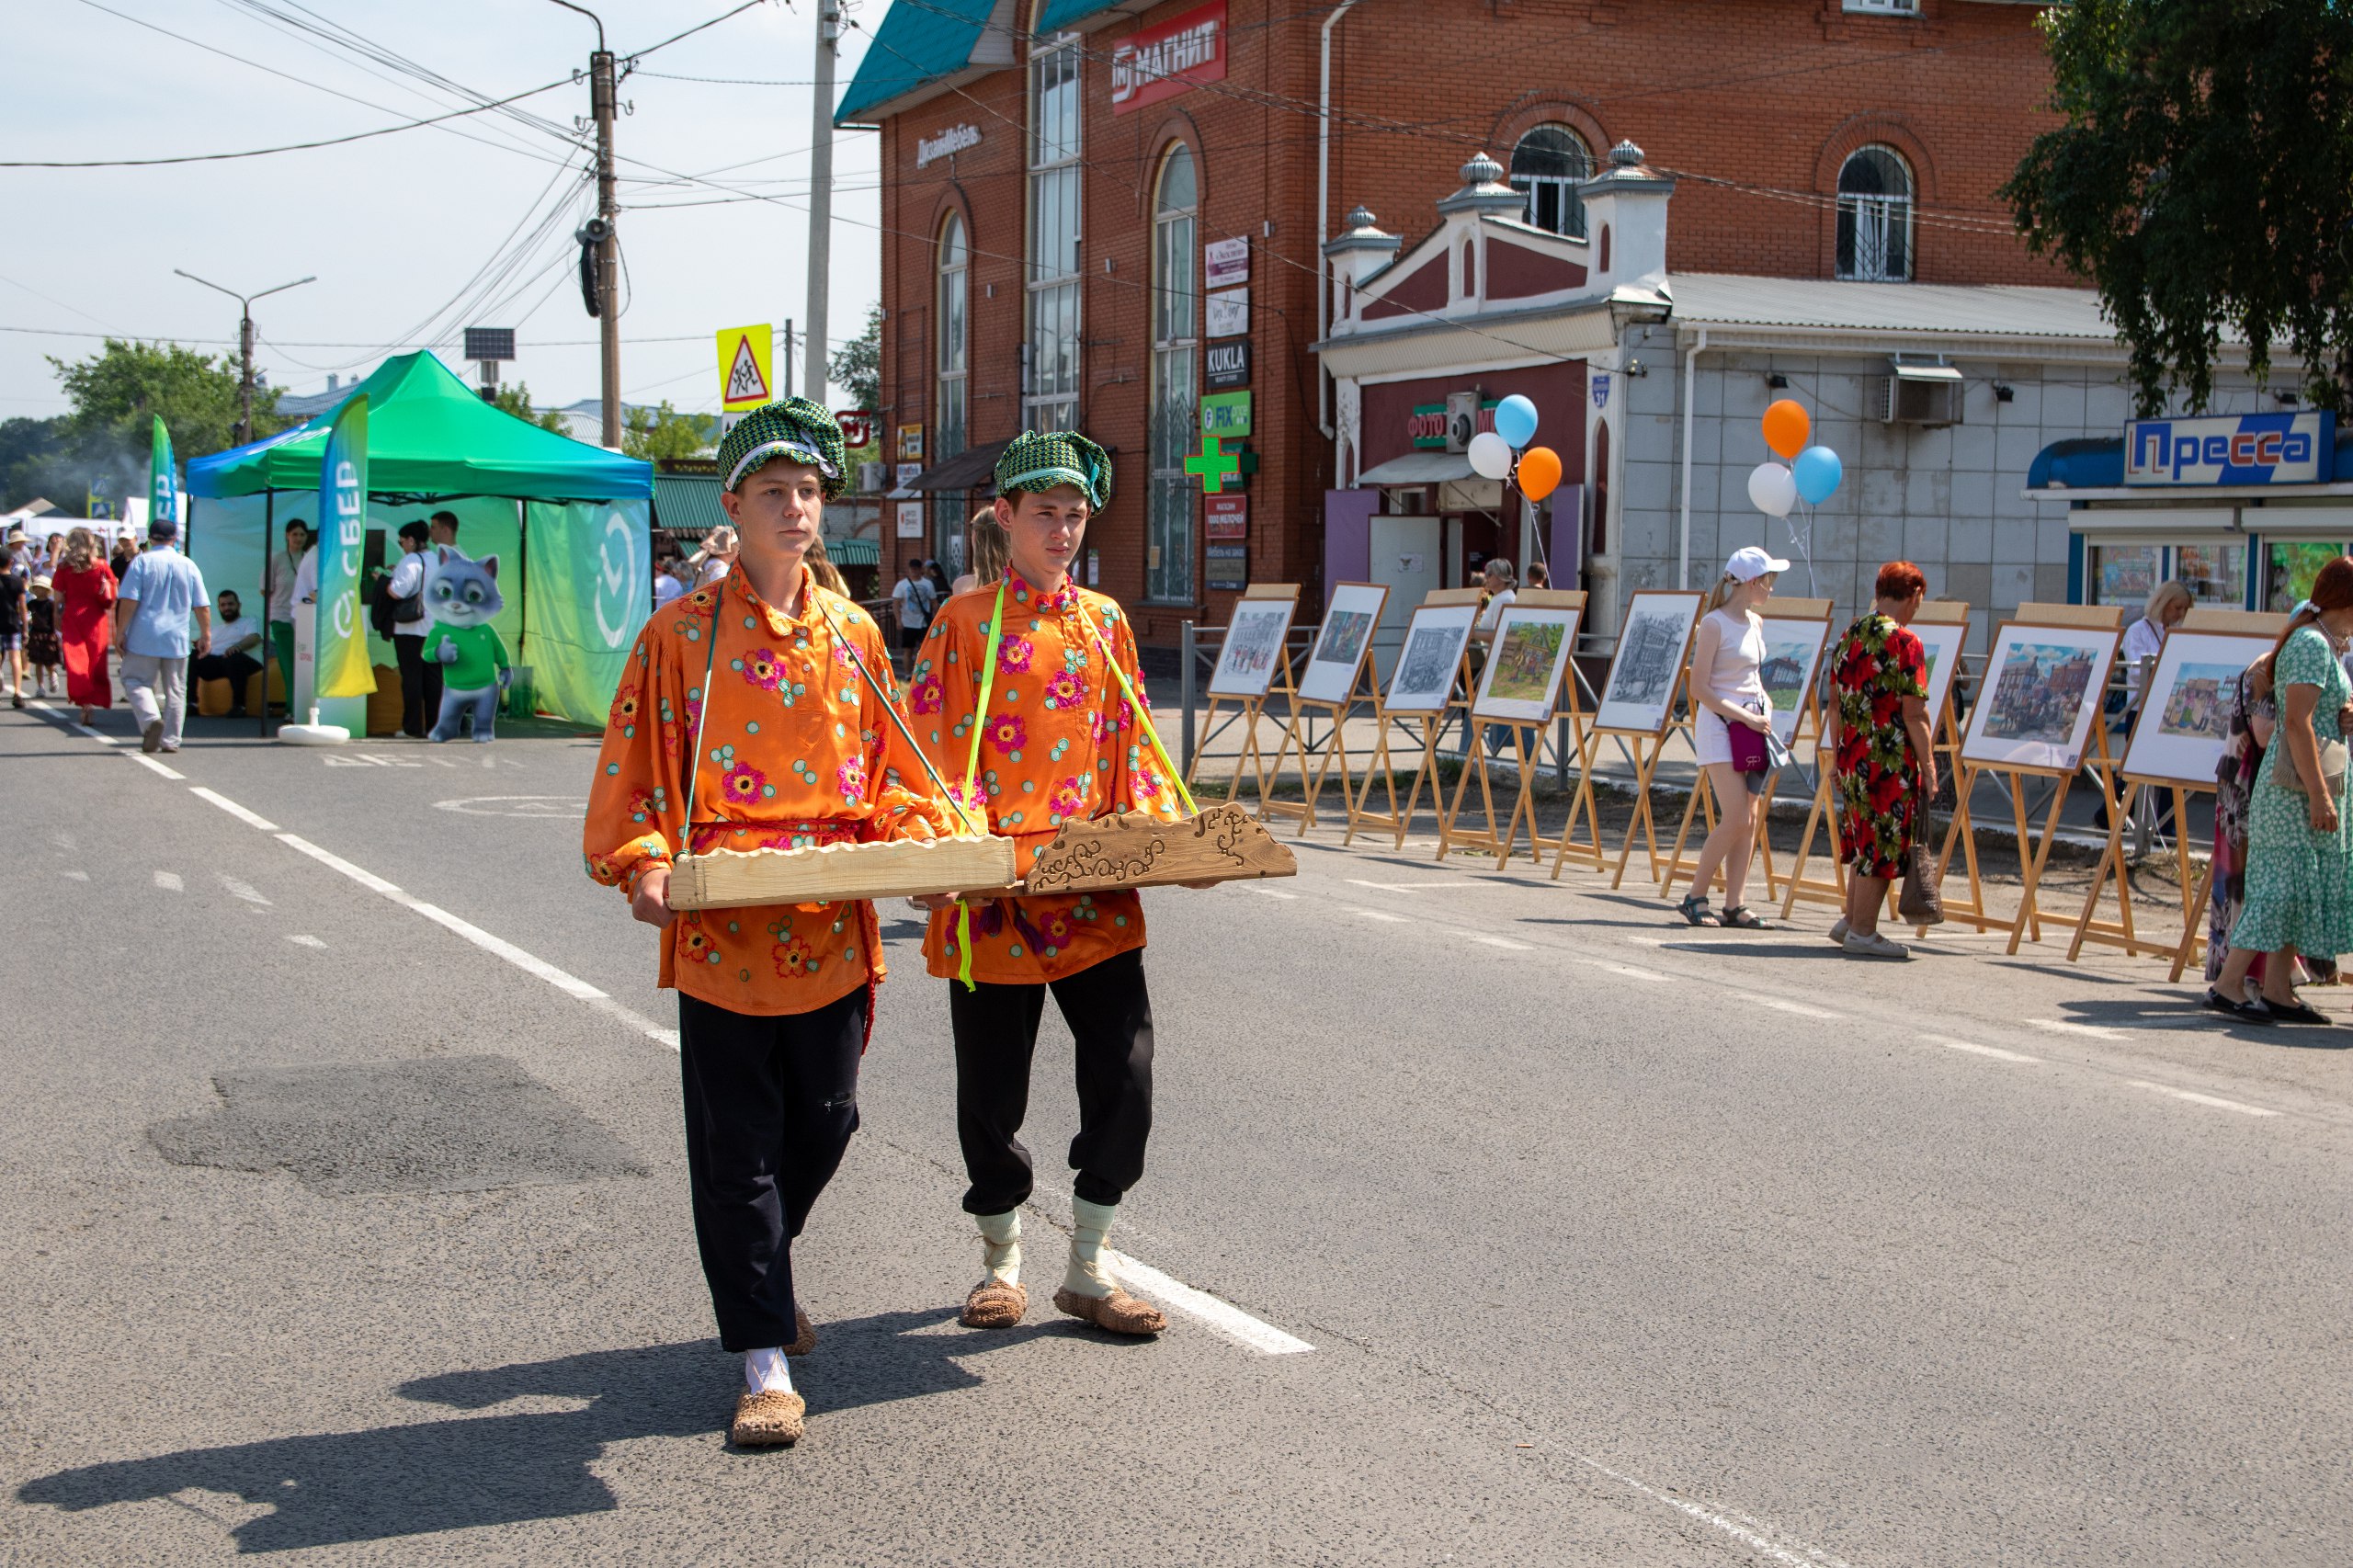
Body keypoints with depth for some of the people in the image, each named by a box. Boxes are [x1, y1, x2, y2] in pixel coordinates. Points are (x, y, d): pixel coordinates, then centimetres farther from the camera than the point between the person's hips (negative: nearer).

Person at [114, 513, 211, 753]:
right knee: (175, 690, 9)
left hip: (144, 638, -3)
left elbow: (128, 602, -10)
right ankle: (170, 740, 7)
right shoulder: (189, 565, 4)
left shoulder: (142, 562, -5)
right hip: (177, 640, 3)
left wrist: (121, 632, -4)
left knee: (135, 680, 6)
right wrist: (206, 635, 14)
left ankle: (150, 718, -19)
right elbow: (202, 607, 5)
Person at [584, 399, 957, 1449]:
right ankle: (764, 1366, 6)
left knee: (823, 1126, 14)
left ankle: (759, 1276, 42)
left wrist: (921, 842, -4)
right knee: (737, 1145, -1)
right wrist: (645, 866, -17)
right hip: (721, 929, -3)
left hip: (832, 927, 4)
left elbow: (889, 773, 14)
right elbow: (632, 776, -1)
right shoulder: (682, 634, -1)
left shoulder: (853, 635, 9)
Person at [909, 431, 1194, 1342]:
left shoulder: (1105, 622, 12)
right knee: (992, 1096, 6)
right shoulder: (964, 623, 0)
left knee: (1124, 1080, -2)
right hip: (994, 896, -3)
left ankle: (1087, 1270, 14)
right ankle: (1001, 1266, 26)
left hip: (1097, 894, 3)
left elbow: (1133, 749, 14)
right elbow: (933, 755, -4)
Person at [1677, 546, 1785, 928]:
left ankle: (1734, 903, 6)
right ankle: (1695, 897, -1)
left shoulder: (1756, 623, 13)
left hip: (1752, 723, 7)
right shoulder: (1714, 623, -10)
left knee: (1749, 820, 3)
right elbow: (1699, 688, -14)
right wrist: (1744, 716, -17)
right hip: (1720, 724, -7)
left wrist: (1764, 705, 6)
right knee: (1736, 818, -13)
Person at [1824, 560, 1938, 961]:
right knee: (1883, 846, 2)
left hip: (1852, 757, 7)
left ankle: (1850, 920, 28)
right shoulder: (1905, 643, -13)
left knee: (1865, 842, 20)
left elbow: (1835, 706, 13)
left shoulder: (1848, 638, 8)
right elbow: (1913, 714, -15)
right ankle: (1863, 932, 7)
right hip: (1891, 762, -7)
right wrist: (1928, 765, -9)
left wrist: (1838, 755, 21)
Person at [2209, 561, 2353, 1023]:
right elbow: (2297, 723, -22)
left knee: (2298, 888, 9)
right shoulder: (2312, 645, -14)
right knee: (2285, 882, -10)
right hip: (2298, 783, -10)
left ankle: (2277, 991, 10)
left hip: (2305, 782, 10)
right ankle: (2228, 984, -9)